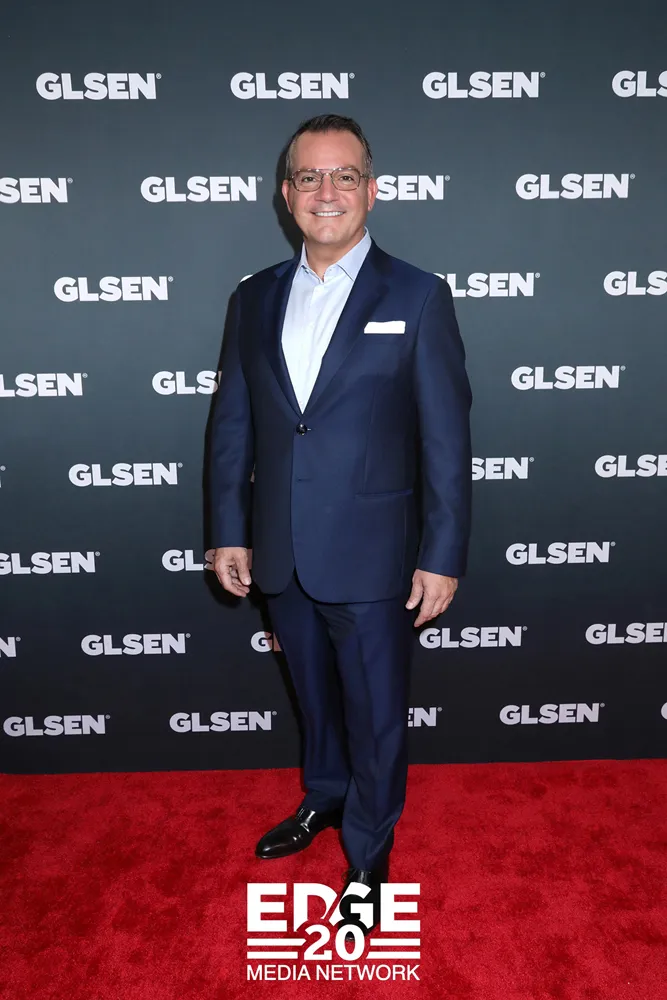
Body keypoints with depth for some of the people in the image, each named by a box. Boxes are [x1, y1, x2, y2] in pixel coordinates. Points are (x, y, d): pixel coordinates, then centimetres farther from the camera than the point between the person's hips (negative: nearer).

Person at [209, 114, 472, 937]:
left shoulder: (416, 297, -5)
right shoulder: (254, 299, 6)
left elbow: (446, 438, -8)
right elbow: (232, 426, 7)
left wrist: (442, 556, -10)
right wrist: (229, 531, 5)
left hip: (371, 559, -4)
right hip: (281, 557, 4)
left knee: (375, 714, 12)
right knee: (314, 697, 23)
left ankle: (368, 854, 36)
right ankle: (325, 798, 50)